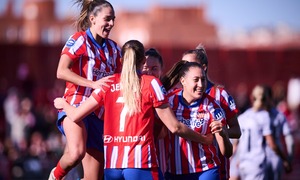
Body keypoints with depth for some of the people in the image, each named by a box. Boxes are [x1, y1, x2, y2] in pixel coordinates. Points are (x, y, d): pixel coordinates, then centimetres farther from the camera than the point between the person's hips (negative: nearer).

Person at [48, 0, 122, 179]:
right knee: (77, 153, -34)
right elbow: (61, 72, -16)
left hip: (99, 113, 7)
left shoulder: (113, 48, 15)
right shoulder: (79, 40, -3)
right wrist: (93, 84, -24)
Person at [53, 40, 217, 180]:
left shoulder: (109, 84, 10)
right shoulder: (150, 83, 2)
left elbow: (75, 116, 11)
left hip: (112, 164, 4)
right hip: (141, 162, -4)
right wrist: (205, 139, 13)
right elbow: (174, 127, 0)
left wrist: (63, 104, 33)